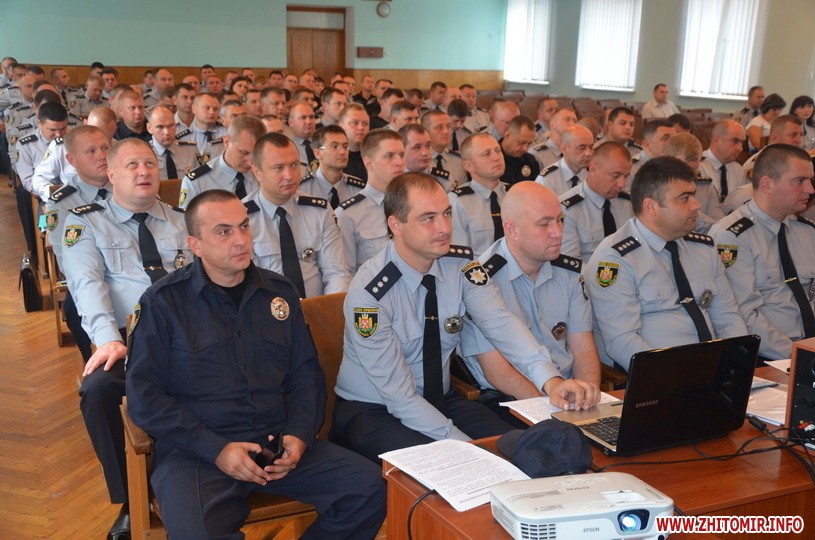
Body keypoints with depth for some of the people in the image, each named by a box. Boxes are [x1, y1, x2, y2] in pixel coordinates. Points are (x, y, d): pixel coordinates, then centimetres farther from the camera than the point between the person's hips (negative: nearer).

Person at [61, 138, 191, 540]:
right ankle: (130, 503, -15)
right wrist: (108, 339, -23)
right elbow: (88, 284, -5)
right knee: (98, 387, -35)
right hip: (127, 339, -2)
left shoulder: (181, 222, 21)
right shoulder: (85, 224, 11)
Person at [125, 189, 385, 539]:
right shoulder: (163, 302, -1)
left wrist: (300, 435, -4)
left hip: (277, 443, 4)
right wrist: (215, 449, -13)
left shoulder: (279, 293, 11)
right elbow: (143, 396, -5)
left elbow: (307, 375, 14)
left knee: (368, 488, -14)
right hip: (196, 452, -4)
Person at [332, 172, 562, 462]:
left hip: (440, 399, 6)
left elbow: (500, 322, -21)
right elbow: (400, 397, -23)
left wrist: (550, 379, -38)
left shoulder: (460, 264, -8)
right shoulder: (369, 294, -24)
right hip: (373, 413, -5)